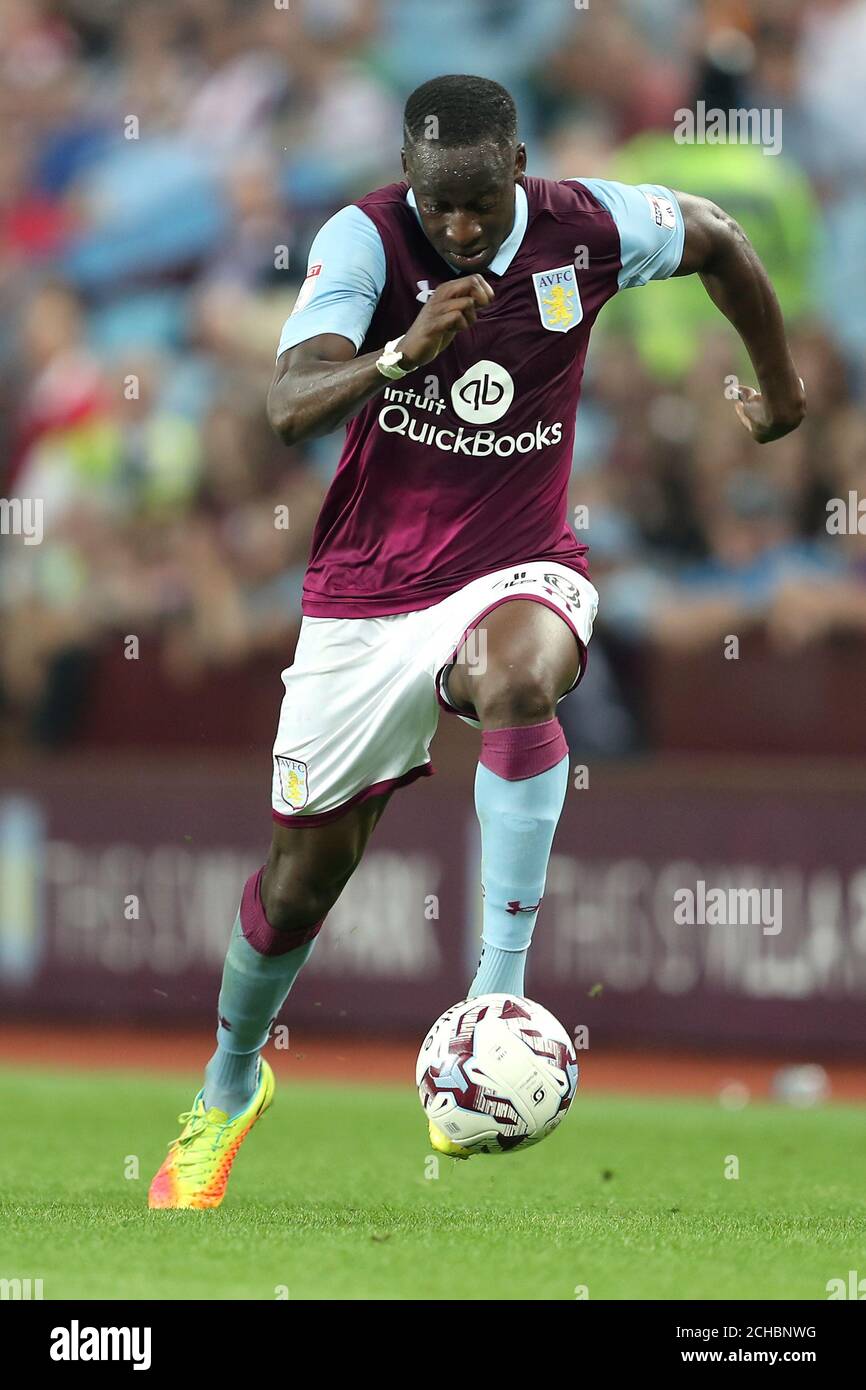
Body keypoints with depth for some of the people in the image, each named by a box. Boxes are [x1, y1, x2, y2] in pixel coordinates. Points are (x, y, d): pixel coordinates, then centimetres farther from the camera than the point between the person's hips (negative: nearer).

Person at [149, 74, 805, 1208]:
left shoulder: (586, 228, -10)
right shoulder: (366, 239, -16)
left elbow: (717, 239, 13)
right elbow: (290, 409, -30)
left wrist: (780, 384, 23)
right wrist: (401, 353, -48)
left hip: (516, 569, 0)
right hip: (366, 592, 0)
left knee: (520, 680, -38)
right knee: (302, 876, 7)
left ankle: (499, 991, -34)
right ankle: (230, 1082, 36)